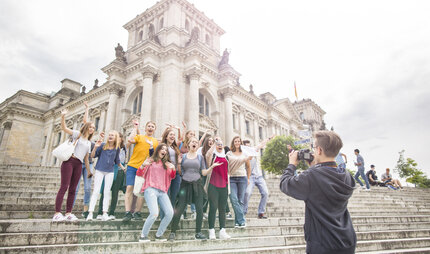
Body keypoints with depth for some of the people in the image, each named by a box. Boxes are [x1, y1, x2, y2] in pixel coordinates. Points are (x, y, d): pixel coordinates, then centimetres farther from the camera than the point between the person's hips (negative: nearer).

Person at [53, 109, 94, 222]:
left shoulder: (89, 143, 25)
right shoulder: (77, 134, 11)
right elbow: (64, 128, -4)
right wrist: (63, 117, -20)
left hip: (79, 165, 6)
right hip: (69, 161, -5)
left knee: (72, 189, 2)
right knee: (64, 187, -12)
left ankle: (68, 213, 3)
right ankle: (57, 213, -12)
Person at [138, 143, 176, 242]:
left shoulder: (166, 164, 22)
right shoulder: (150, 161, 10)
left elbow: (172, 177, 12)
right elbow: (139, 174, 4)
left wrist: (173, 169, -8)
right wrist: (143, 166, -16)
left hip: (162, 191, 5)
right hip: (150, 189, -4)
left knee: (170, 213, -12)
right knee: (154, 213, -22)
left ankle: (159, 235, 7)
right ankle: (143, 236, -1)